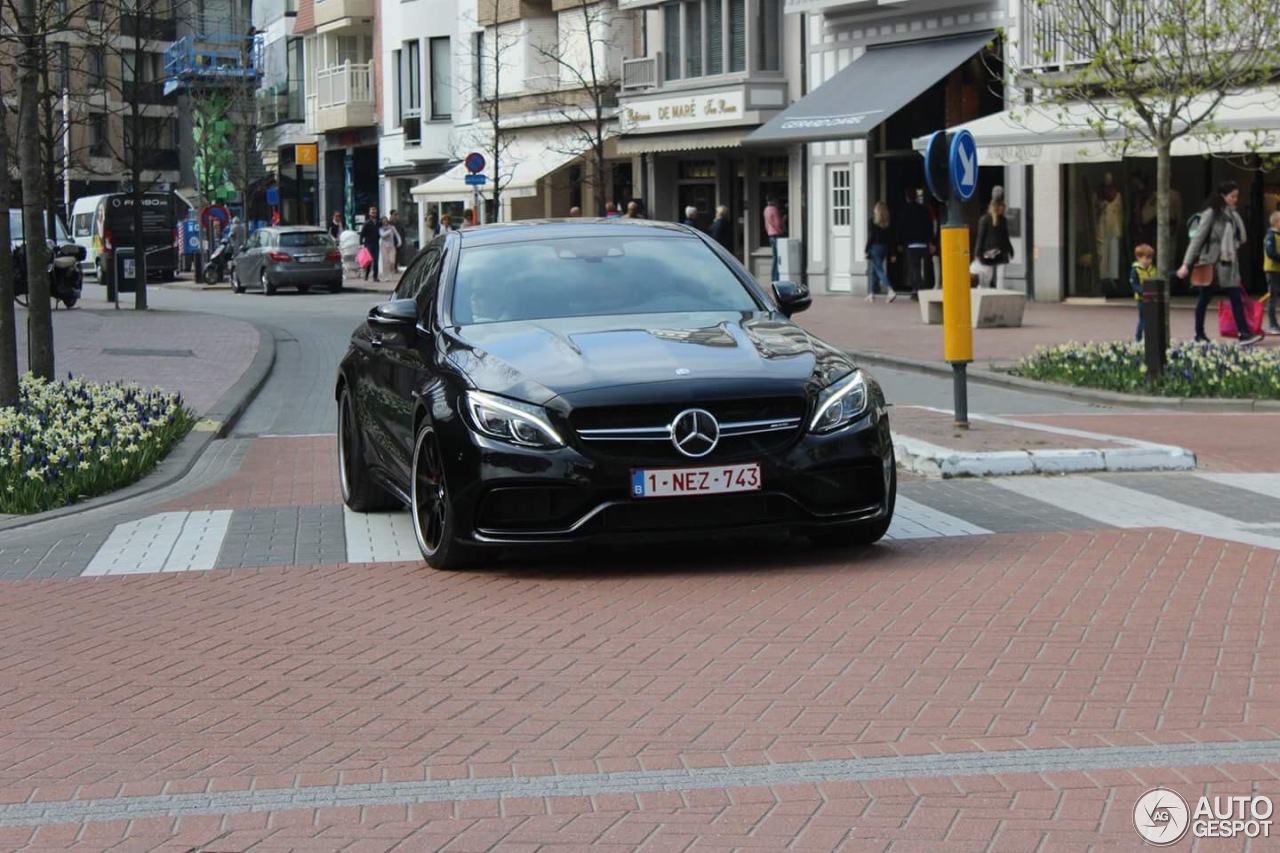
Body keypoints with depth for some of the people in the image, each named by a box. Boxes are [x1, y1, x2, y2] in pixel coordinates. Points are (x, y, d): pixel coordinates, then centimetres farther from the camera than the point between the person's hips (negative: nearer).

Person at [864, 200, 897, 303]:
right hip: (885, 248, 6)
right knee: (874, 271, 18)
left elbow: (870, 238, -11)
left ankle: (890, 290, -25)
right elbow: (891, 239, 3)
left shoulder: (872, 222, -9)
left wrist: (867, 251, -5)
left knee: (879, 270, -8)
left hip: (875, 248, -6)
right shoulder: (889, 224, 4)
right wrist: (893, 254, 5)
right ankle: (871, 293, 22)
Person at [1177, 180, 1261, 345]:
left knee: (1236, 298, -3)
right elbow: (1198, 238, -11)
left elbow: (1239, 238, 12)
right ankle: (1199, 335, 15)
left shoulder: (1232, 215, 8)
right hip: (1210, 262, -6)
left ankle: (1244, 334, -7)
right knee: (1204, 299, 5)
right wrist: (1186, 264, -13)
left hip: (1228, 263, 6)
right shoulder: (1211, 213, -11)